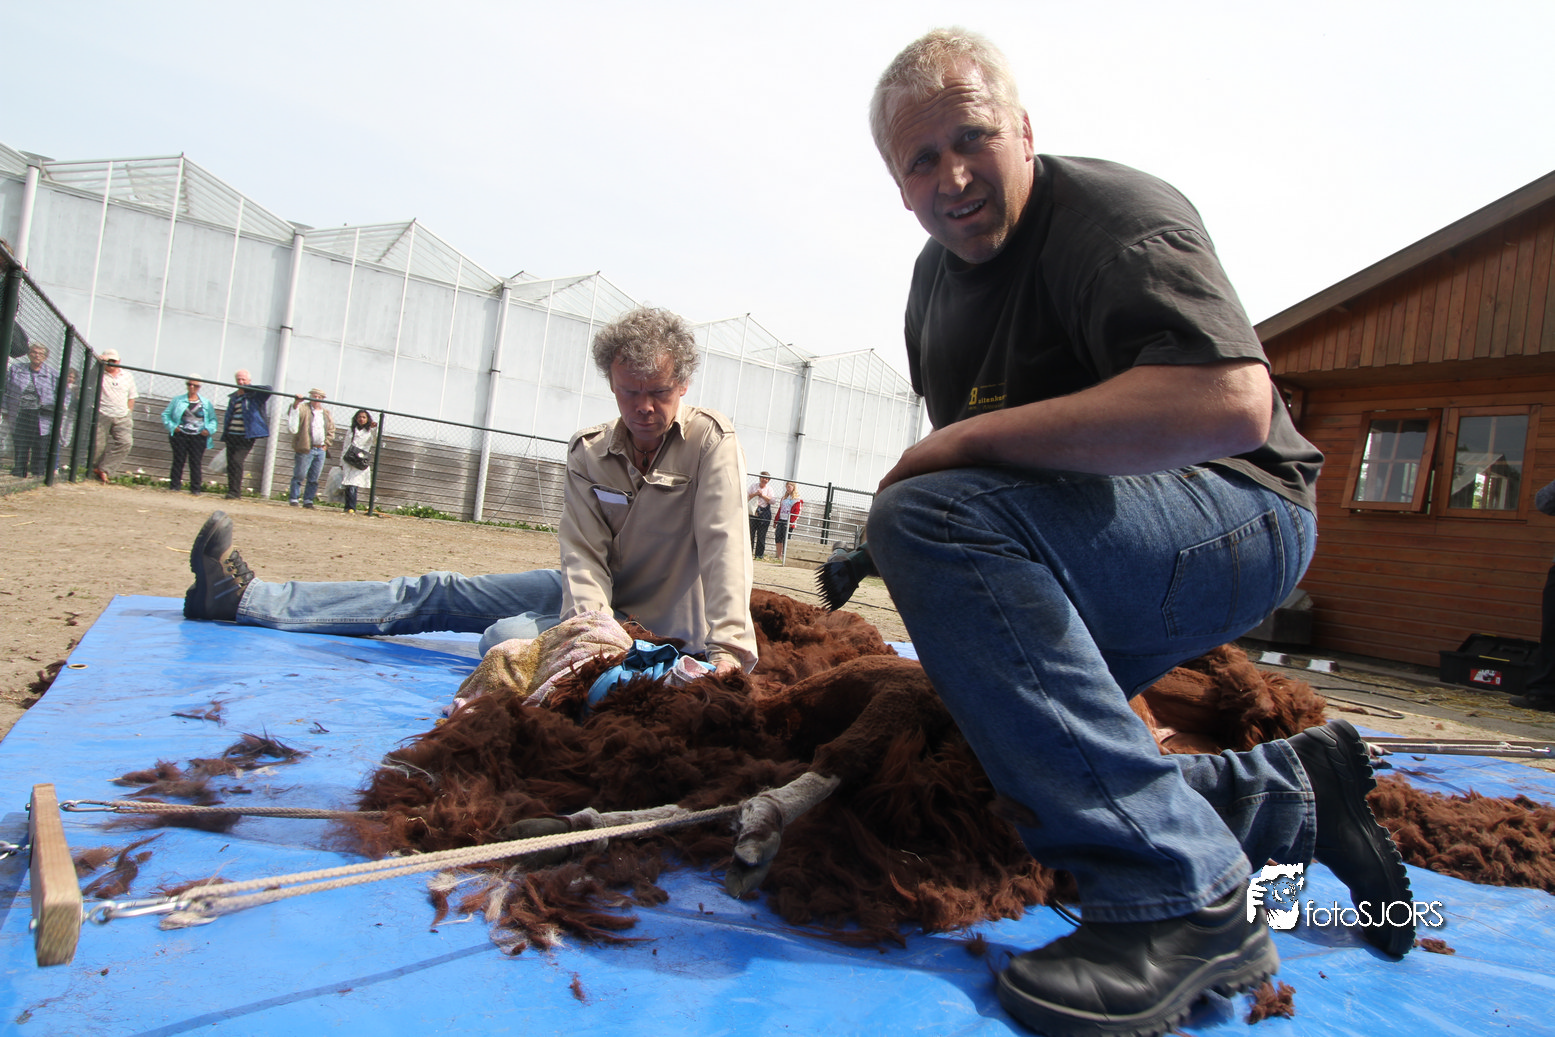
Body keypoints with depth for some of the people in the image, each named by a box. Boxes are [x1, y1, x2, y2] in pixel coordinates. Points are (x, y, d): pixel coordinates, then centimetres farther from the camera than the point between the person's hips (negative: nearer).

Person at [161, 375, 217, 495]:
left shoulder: (206, 403, 10)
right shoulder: (177, 400, 10)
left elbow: (213, 420, 13)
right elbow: (166, 414, 11)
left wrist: (209, 429, -5)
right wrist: (172, 426, -4)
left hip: (198, 437, 0)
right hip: (180, 435, 0)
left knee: (196, 462, -2)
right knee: (178, 460, 2)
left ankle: (196, 488, 3)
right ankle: (175, 485, 9)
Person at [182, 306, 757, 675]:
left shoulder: (711, 439, -16)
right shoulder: (588, 452, -4)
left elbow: (724, 541, -27)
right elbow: (585, 556, -13)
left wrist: (728, 647, -41)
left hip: (661, 622, -5)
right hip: (598, 594, 6)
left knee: (506, 636, -27)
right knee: (439, 592, 1)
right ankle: (244, 597, 5)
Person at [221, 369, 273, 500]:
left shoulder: (254, 395, -1)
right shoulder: (233, 397, 18)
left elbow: (268, 389, -22)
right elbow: (228, 417, 25)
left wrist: (245, 388, -21)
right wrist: (225, 433, 18)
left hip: (246, 437, -6)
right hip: (231, 435, 6)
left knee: (236, 462, -17)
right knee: (231, 464, 7)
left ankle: (234, 491, -13)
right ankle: (233, 491, 17)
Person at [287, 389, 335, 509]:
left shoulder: (326, 414, 16)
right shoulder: (304, 410, 2)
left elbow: (331, 431, 22)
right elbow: (293, 413, -18)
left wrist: (326, 444, 11)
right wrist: (296, 403, -34)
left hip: (321, 450, 4)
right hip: (306, 449, -4)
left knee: (314, 479, 6)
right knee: (299, 476, -3)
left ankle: (308, 500, 13)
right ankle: (293, 498, 5)